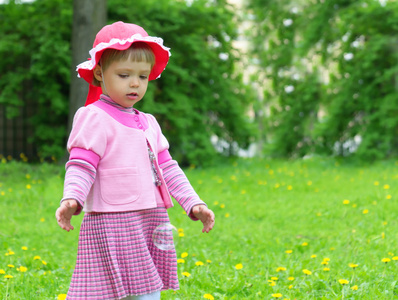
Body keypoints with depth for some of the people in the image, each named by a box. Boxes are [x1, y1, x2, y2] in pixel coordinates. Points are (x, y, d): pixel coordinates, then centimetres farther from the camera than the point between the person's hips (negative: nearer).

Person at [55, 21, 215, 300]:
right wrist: (71, 199, -31)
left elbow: (168, 168, 21)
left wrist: (194, 203, 14)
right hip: (111, 226, -7)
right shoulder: (93, 117, -5)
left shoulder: (148, 123, 18)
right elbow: (81, 165, -14)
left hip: (151, 224, 7)